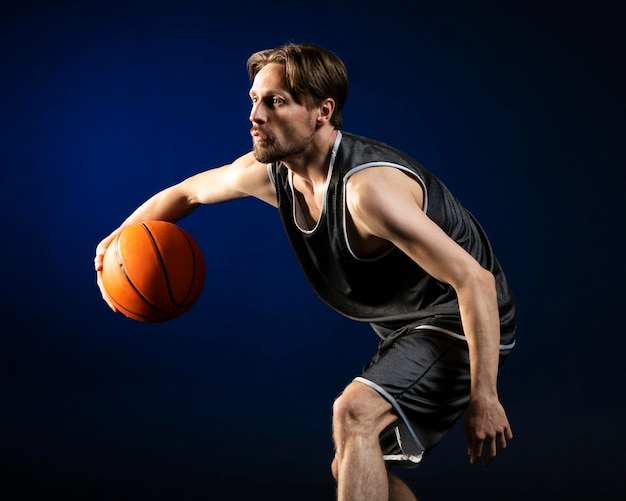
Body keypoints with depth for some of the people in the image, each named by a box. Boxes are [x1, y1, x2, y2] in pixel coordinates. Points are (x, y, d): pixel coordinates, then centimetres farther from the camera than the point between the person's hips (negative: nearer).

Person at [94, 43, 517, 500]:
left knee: (353, 413, -29)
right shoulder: (267, 171, -7)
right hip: (406, 330, 9)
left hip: (459, 323, -9)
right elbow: (189, 192, 16)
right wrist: (119, 238, 11)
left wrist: (483, 397, -30)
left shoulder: (367, 188, -33)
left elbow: (474, 280, -32)